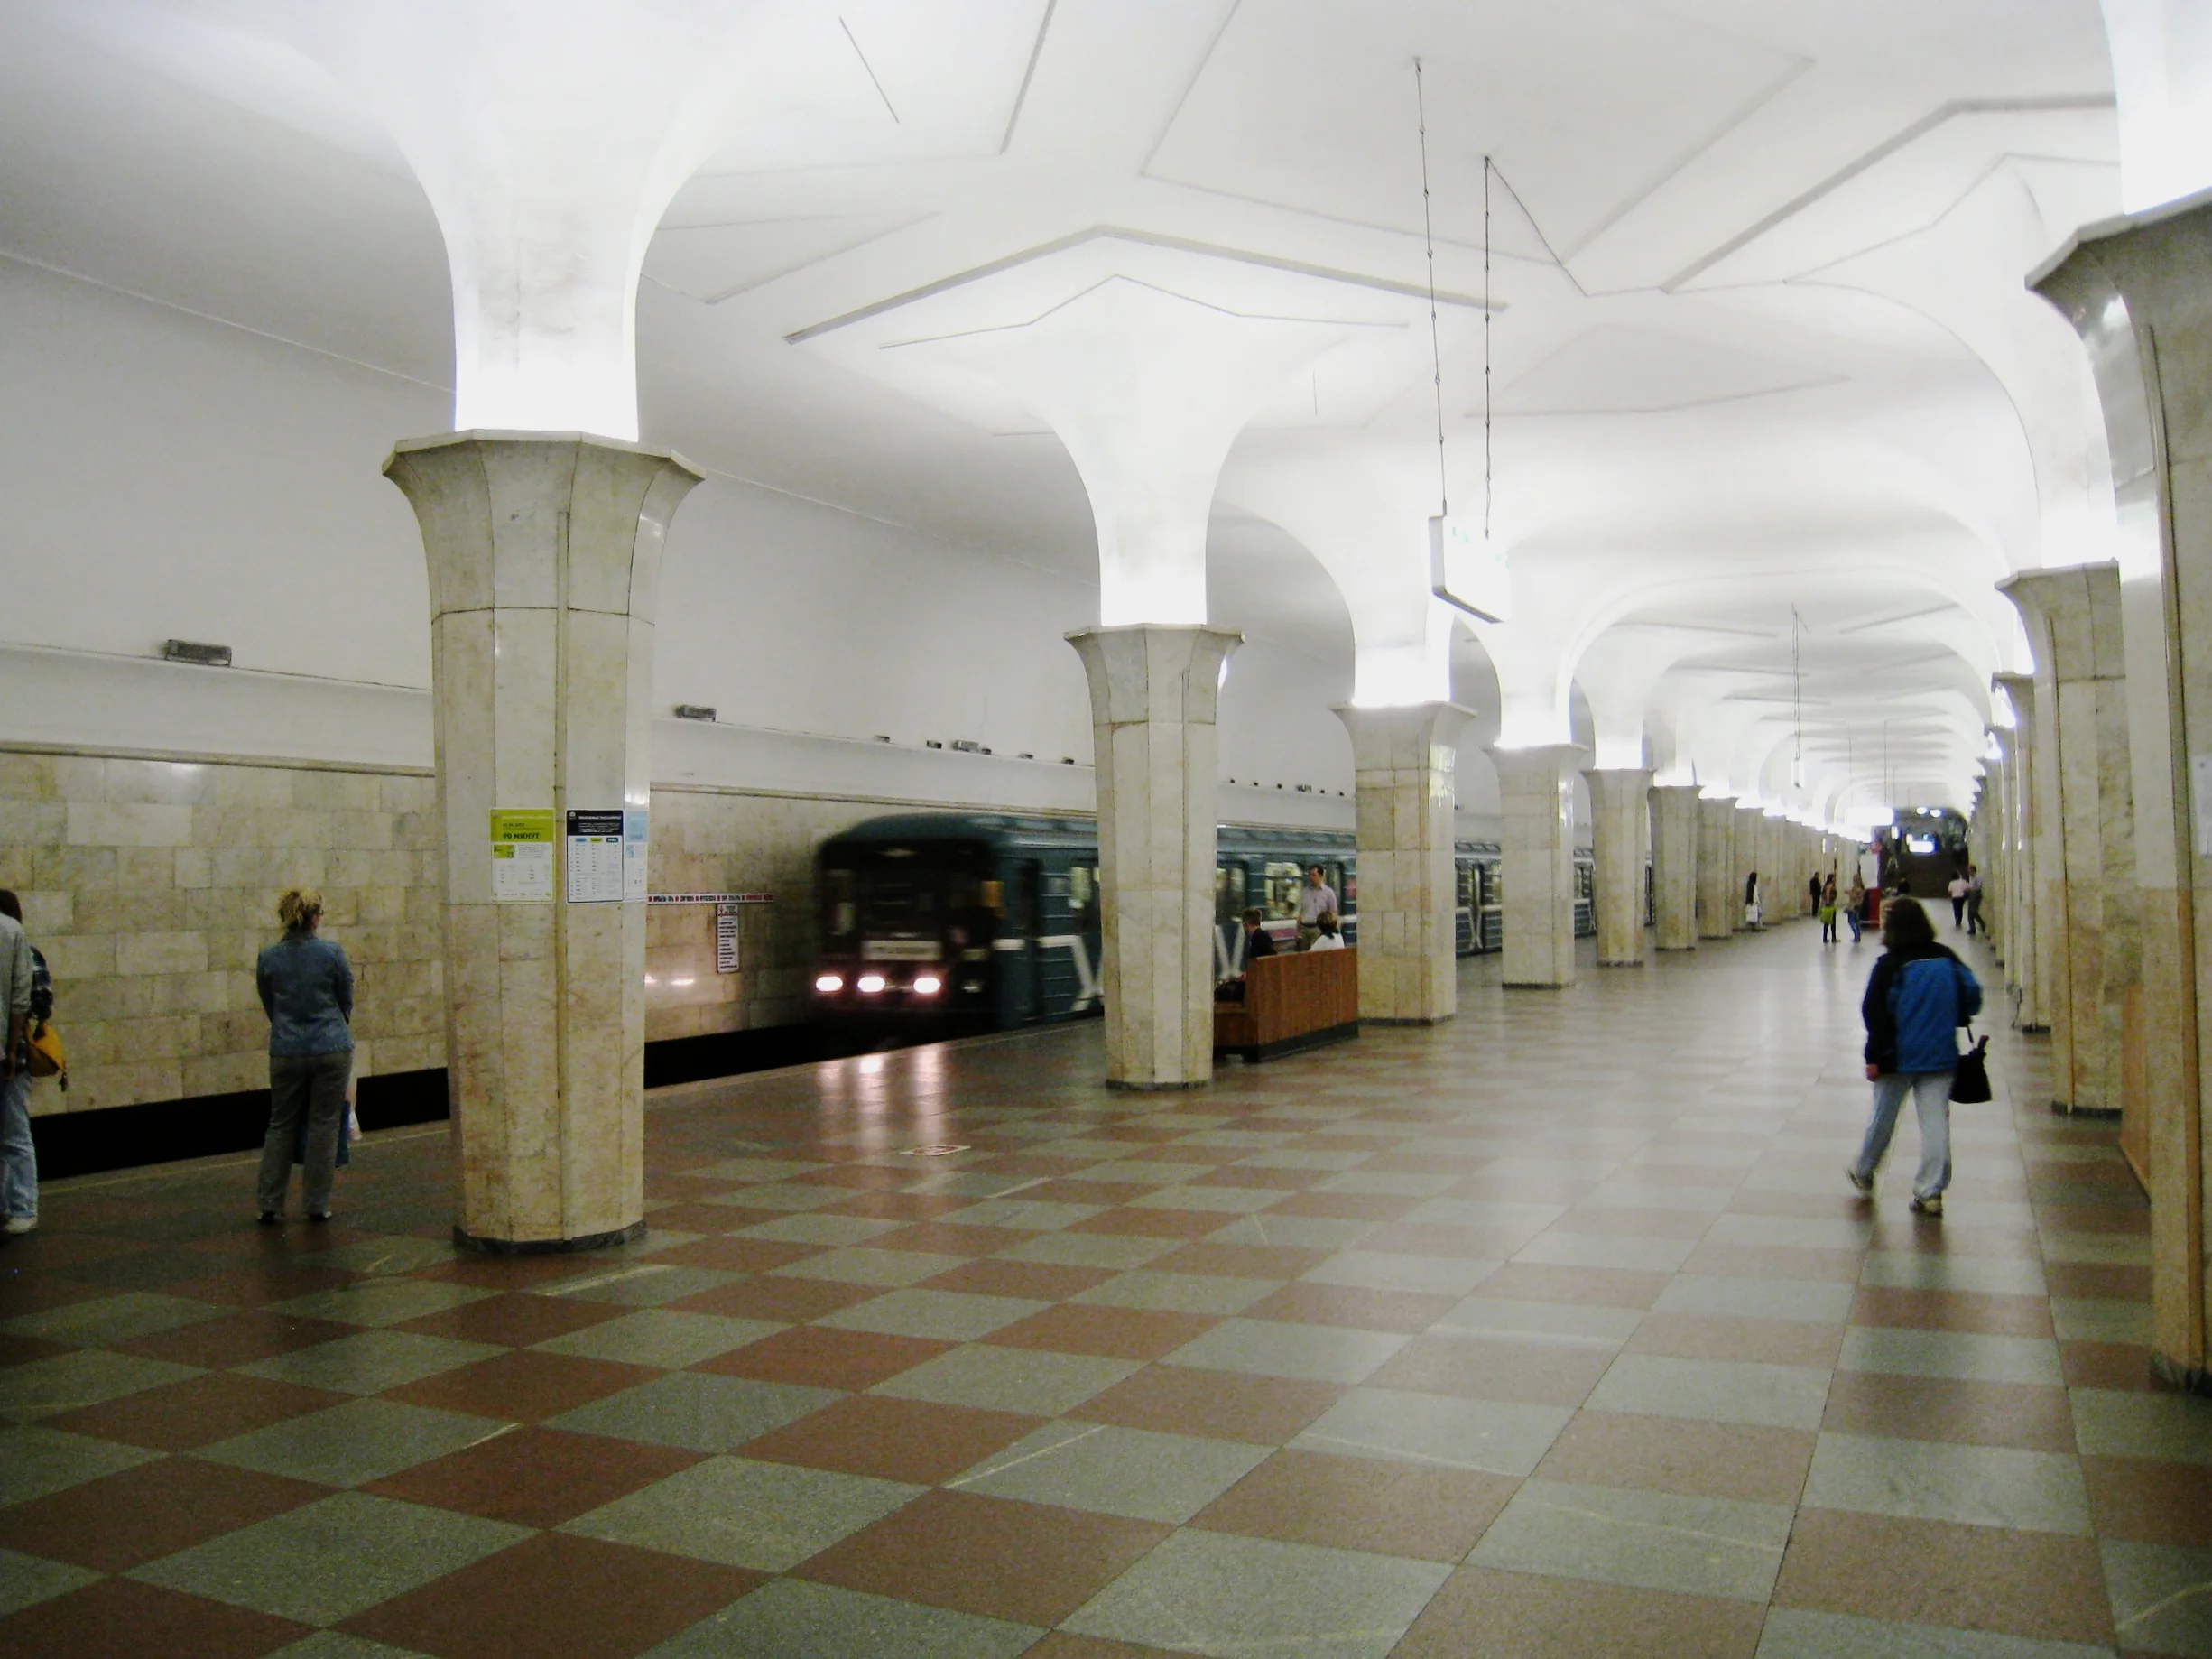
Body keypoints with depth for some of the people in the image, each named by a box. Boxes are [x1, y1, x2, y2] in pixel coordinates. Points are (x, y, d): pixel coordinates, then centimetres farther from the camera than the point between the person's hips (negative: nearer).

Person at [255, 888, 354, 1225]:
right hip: (331, 1050, -2)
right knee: (323, 1126, 6)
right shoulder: (331, 953, -8)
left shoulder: (267, 959, -1)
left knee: (281, 1125, 14)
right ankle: (317, 1205, 10)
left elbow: (269, 1008, 12)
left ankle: (270, 1205, 13)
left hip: (286, 1052, 2)